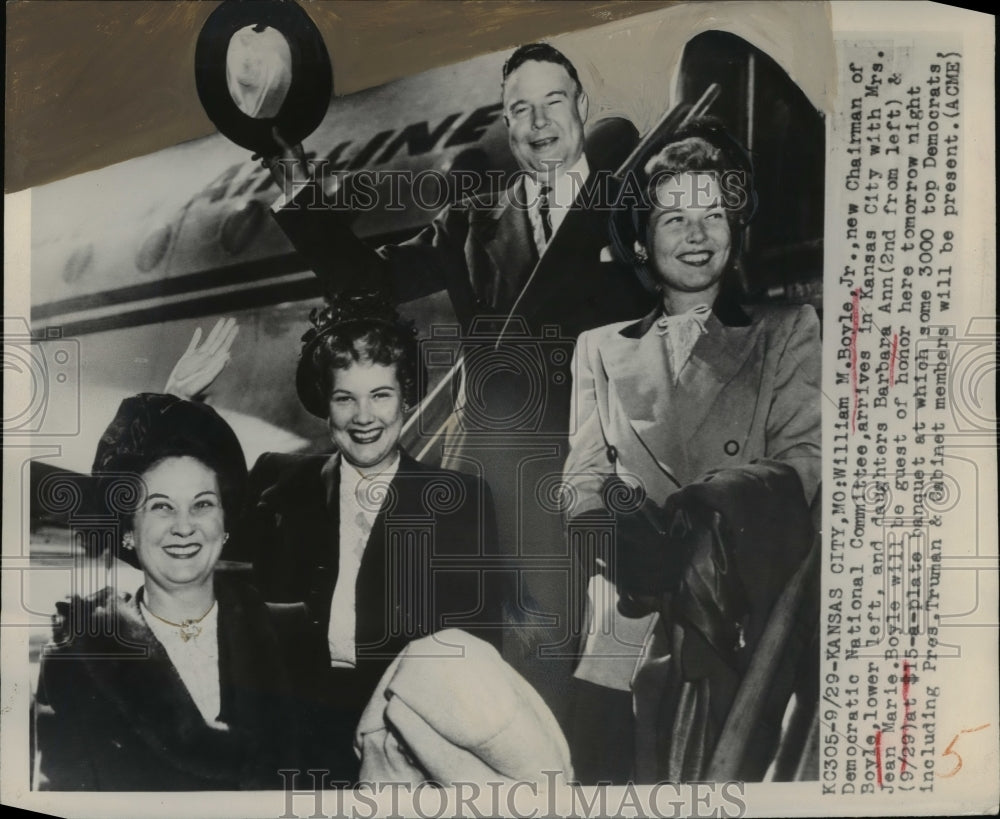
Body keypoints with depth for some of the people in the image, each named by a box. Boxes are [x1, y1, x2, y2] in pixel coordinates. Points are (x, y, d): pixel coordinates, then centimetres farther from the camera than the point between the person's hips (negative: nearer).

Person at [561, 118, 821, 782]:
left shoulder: (787, 330, 17)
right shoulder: (602, 347, 21)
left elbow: (805, 458, 4)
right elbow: (583, 478, 12)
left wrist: (703, 505, -17)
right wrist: (615, 514, -13)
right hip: (634, 594, 0)